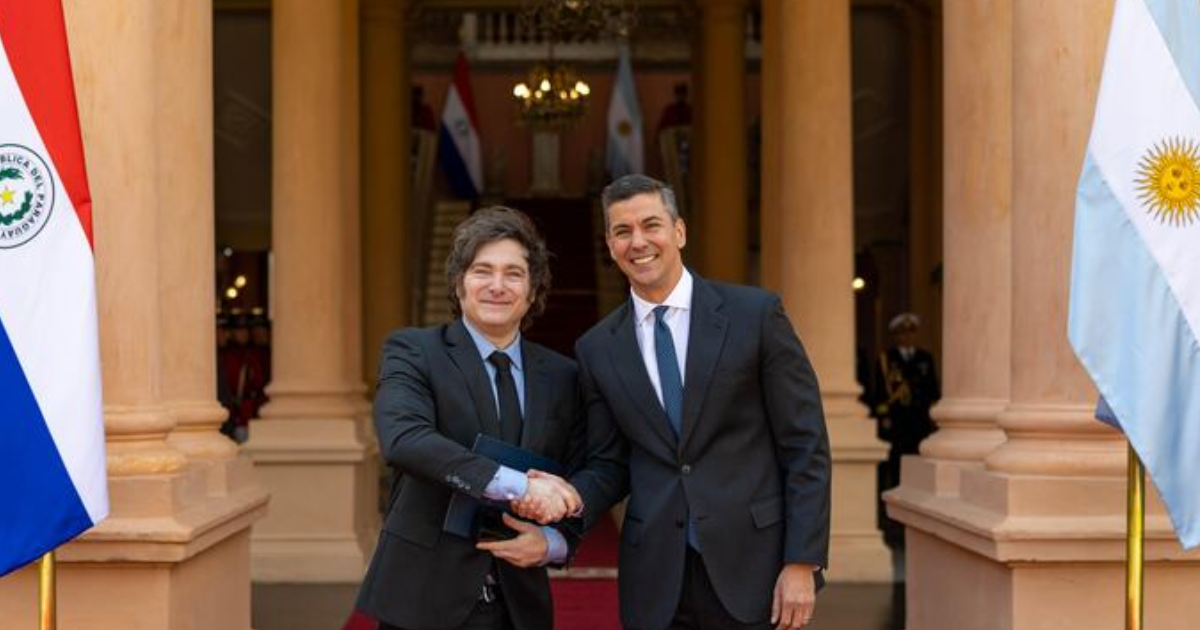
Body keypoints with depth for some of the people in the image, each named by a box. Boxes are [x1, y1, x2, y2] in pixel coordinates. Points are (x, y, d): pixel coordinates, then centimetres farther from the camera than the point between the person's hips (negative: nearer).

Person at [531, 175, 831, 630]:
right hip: (654, 580, 3)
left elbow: (805, 446, -3)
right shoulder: (597, 348, 6)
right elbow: (608, 465, 10)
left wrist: (802, 562, -8)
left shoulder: (755, 314, -3)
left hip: (752, 566, -2)